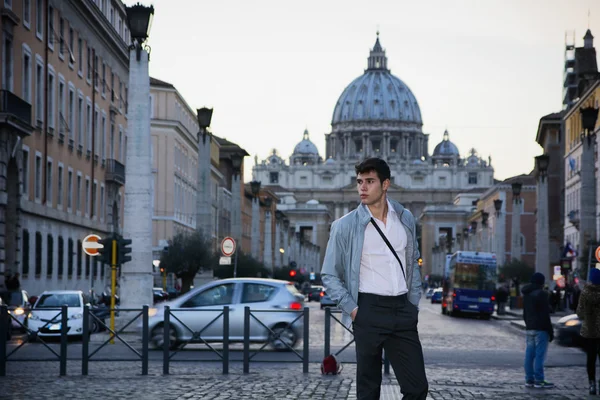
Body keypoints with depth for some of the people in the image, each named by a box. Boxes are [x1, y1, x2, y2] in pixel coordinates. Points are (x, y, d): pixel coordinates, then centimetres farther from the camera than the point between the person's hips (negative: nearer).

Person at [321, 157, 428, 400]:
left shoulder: (405, 219, 9)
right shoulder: (345, 226, -3)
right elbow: (329, 275, 2)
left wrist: (414, 306, 12)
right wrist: (351, 309, -6)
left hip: (402, 311, 4)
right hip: (369, 311, -3)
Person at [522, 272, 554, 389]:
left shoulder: (526, 295, 14)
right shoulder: (541, 294, -12)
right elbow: (545, 315, -13)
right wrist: (550, 331, -9)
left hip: (529, 329, 8)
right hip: (540, 329, -8)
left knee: (529, 354, 8)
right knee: (540, 355, -7)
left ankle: (529, 379, 10)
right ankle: (539, 380, -8)